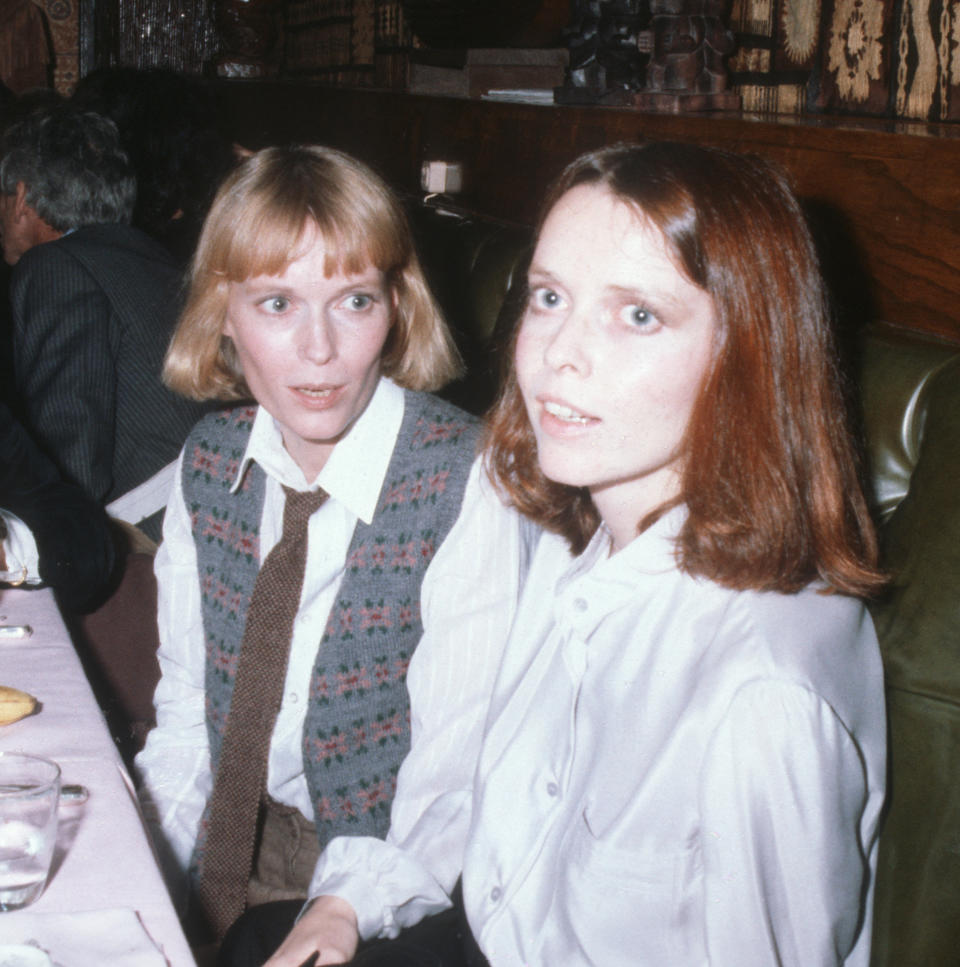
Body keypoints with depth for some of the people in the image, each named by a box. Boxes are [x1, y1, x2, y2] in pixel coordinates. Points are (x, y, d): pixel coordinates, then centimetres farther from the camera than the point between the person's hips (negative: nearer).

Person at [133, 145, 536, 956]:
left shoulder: (468, 488, -17)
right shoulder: (208, 464, -1)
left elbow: (454, 778, -13)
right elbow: (185, 709, 6)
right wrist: (157, 888, -4)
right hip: (231, 848, 4)